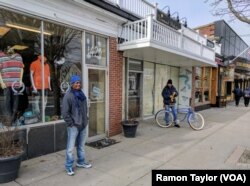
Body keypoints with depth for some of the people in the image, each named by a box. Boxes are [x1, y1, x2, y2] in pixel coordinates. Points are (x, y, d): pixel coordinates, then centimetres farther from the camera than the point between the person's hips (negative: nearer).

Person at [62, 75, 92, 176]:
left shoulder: (82, 94, 9)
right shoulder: (68, 95, -13)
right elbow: (65, 112, -15)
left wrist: (85, 119, 12)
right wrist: (71, 123, -15)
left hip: (83, 125, 7)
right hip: (73, 126, -6)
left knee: (81, 145, 18)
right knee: (70, 147, 1)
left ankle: (81, 162, 34)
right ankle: (69, 166, 17)